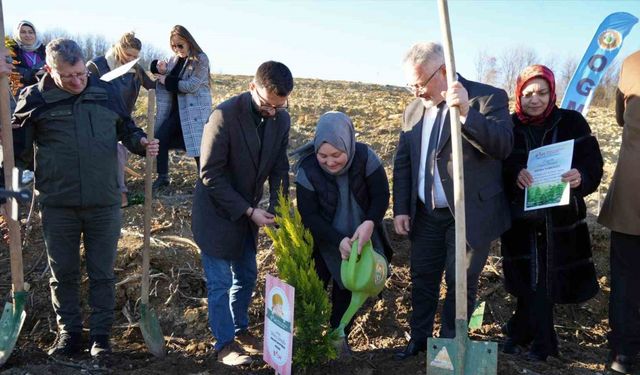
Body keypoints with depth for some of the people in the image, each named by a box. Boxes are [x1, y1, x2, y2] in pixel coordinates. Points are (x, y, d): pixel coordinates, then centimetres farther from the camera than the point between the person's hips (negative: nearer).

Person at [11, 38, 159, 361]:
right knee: (63, 273, 13)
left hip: (104, 204, 0)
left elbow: (126, 129, 14)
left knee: (102, 273, 9)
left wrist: (142, 143, -5)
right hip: (58, 205, 0)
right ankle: (68, 332, 30)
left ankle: (101, 334, 25)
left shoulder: (106, 92, 0)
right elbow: (20, 149, 5)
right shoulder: (34, 99, -3)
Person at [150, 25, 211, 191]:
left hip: (195, 110, -7)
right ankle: (163, 177, 16)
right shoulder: (174, 59, 10)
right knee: (160, 138, 2)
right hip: (176, 108, 7)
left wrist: (168, 81, -10)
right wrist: (160, 69, -6)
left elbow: (191, 85, -17)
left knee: (198, 146, -9)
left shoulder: (200, 59, -10)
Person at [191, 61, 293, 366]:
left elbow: (279, 169, 3)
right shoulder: (225, 115, -25)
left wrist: (276, 209, -12)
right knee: (220, 282, 2)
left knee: (246, 276, 17)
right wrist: (249, 211, -23)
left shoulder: (281, 119, -7)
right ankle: (225, 344, 19)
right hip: (217, 212, -6)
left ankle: (240, 330, 36)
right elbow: (210, 175, -22)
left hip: (248, 212, 6)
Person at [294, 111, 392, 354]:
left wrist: (369, 223, -37)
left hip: (357, 237, 2)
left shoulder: (365, 157, -25)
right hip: (323, 242, -1)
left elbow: (381, 195, -18)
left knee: (348, 286, 16)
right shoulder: (307, 170, -26)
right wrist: (338, 240, -32)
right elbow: (309, 215, -21)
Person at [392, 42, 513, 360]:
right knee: (422, 278, 14)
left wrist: (466, 113, -36)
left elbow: (503, 146, -23)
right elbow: (403, 163, 11)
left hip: (471, 214, -5)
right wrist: (401, 208, 4)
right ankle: (419, 337, 31)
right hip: (425, 214, 5)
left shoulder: (489, 98, -10)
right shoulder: (413, 109, 7)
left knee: (460, 283, 5)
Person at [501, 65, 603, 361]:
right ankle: (541, 343, 25)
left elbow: (593, 163, -5)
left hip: (561, 220, 0)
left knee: (541, 282, 6)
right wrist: (514, 174, -27)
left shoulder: (571, 122, -2)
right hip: (520, 218, 0)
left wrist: (580, 177, -28)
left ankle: (522, 333, 28)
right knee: (531, 282, 6)